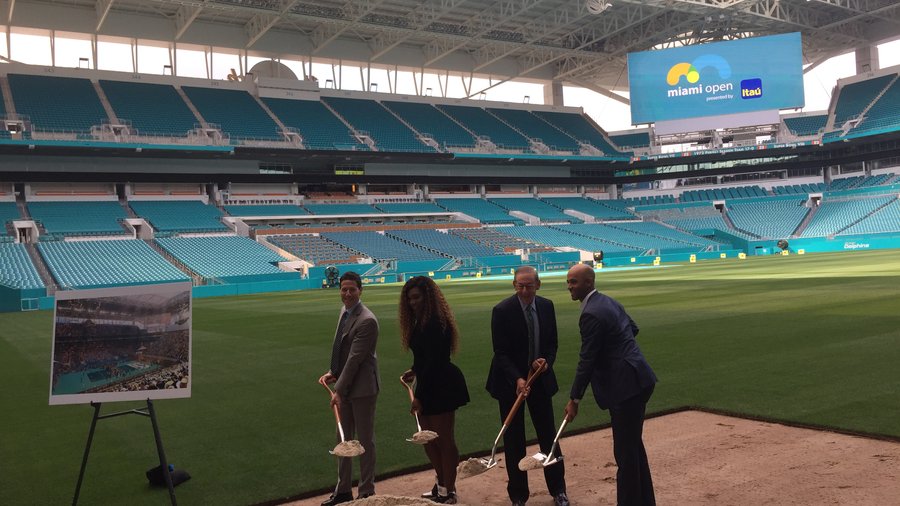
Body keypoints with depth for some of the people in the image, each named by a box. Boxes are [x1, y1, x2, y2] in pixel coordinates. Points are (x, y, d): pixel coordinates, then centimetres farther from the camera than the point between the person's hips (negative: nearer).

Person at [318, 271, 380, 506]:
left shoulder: (367, 321, -21)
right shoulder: (345, 311, 8)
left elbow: (355, 358, -22)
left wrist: (339, 390, -20)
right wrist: (332, 372, 2)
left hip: (361, 388, -9)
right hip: (345, 386, 9)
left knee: (365, 440, 4)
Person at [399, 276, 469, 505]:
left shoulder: (436, 323, -18)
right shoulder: (421, 322, 11)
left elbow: (434, 361, -21)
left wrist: (419, 395, -20)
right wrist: (415, 371, 2)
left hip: (442, 386, -10)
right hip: (429, 385, 10)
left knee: (444, 440, 2)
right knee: (428, 438, 16)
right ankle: (442, 484, 32)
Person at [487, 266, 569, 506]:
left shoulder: (547, 306, -2)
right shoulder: (502, 310, -16)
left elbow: (552, 343, 7)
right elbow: (501, 352, -16)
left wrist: (546, 361, -14)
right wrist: (517, 379, -27)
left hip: (540, 378, 4)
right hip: (511, 381, -4)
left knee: (548, 434, 10)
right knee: (513, 439, 5)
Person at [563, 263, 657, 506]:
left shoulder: (591, 314, -19)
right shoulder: (608, 301, 12)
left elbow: (587, 361, -17)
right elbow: (633, 328, 26)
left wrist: (574, 399, -11)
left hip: (627, 386, -11)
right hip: (637, 380, 11)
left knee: (625, 451, -2)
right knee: (634, 445, 20)